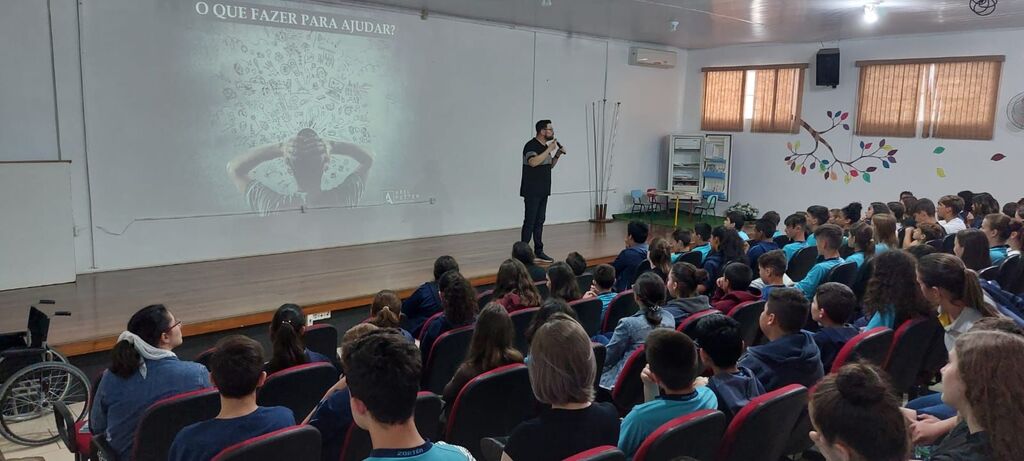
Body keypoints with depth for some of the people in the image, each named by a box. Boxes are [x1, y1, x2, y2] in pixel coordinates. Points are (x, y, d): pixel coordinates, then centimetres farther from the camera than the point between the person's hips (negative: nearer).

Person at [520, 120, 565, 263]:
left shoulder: (545, 146, 13)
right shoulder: (531, 145, -13)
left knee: (539, 222, 11)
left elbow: (550, 166, 23)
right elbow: (533, 162, -30)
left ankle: (538, 251, 16)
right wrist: (549, 149, -25)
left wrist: (558, 154, 6)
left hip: (543, 191, 8)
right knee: (529, 222, -6)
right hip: (532, 192, -8)